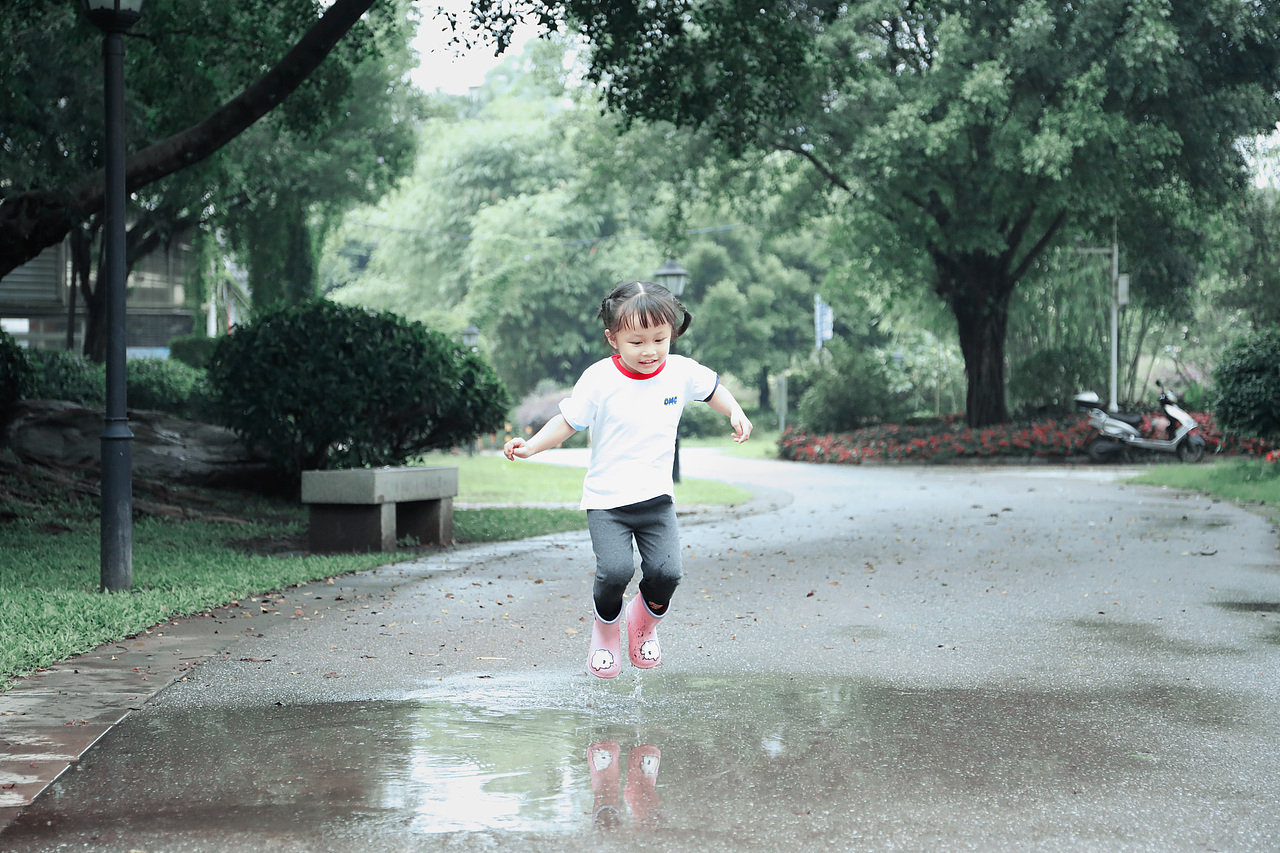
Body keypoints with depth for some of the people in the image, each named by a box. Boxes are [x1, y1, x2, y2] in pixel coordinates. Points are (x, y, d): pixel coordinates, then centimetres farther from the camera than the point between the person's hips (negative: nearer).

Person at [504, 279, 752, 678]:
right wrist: (530, 446, -16)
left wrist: (735, 413, 3)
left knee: (666, 571, -13)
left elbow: (713, 387, 19)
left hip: (656, 497, 3)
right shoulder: (599, 379, -11)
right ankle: (605, 631, 12)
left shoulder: (682, 372, -2)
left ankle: (645, 622, 22)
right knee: (615, 570, -21)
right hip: (606, 500, -3)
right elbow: (567, 422, -3)